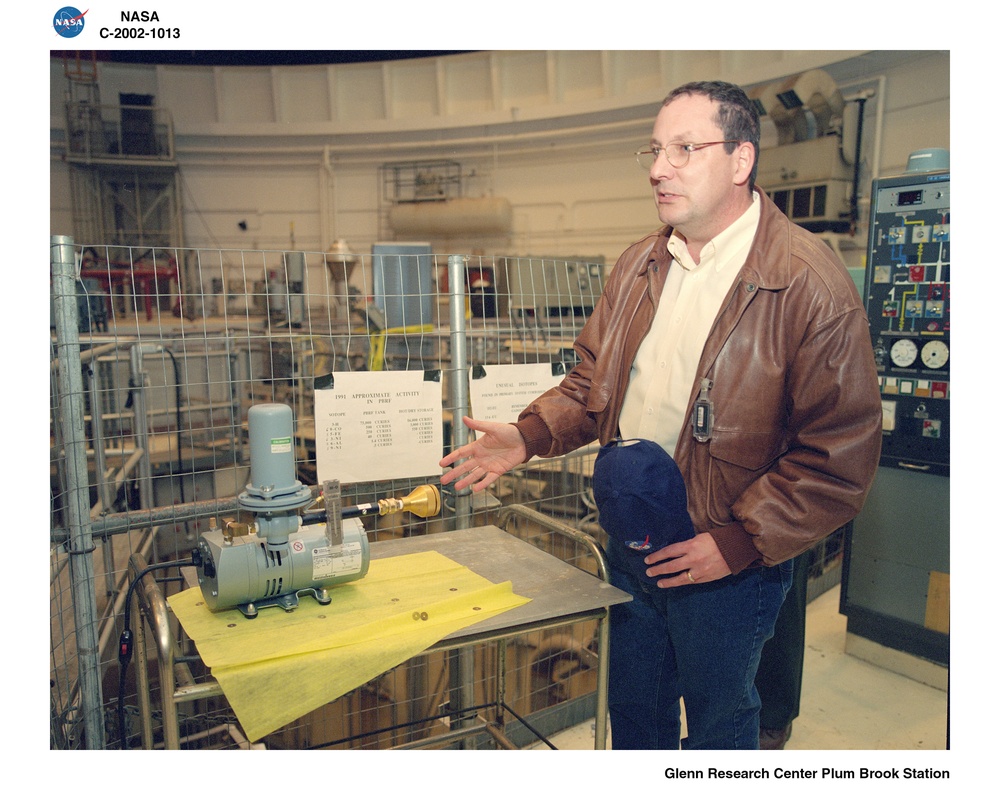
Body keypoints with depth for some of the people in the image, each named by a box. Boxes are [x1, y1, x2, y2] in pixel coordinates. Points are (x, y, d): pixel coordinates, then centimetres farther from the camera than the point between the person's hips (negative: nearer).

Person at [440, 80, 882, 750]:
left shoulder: (811, 281, -18)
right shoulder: (640, 266, 3)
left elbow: (844, 451, -18)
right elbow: (593, 381, 10)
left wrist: (737, 542, -20)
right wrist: (530, 436, -7)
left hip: (729, 562, -5)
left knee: (718, 721, 20)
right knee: (632, 707, 25)